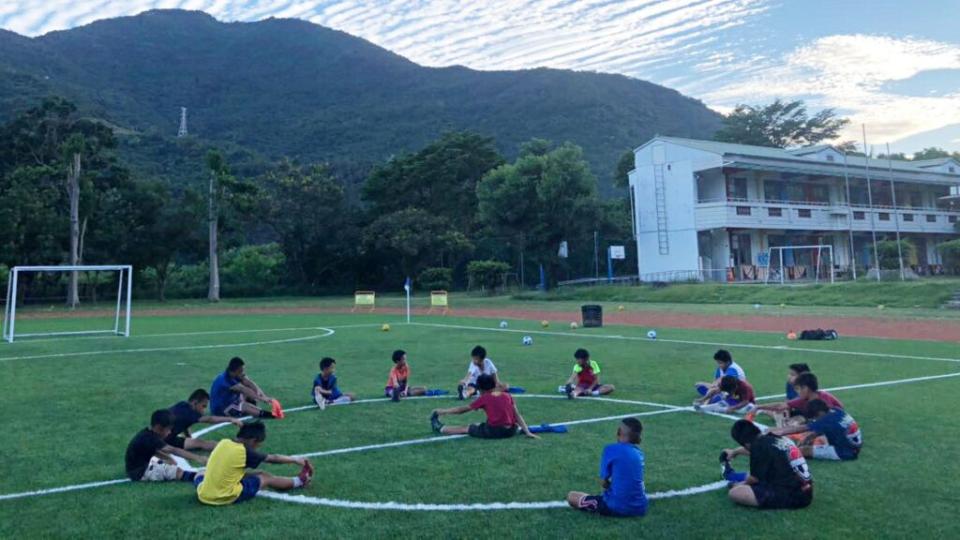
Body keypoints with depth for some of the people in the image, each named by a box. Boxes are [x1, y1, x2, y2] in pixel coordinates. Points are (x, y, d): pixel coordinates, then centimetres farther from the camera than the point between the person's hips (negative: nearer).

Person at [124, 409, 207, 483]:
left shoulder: (147, 433, 4)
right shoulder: (150, 438, -25)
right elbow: (173, 450, -36)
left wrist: (168, 458, 3)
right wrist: (197, 457, -41)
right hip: (140, 472, -11)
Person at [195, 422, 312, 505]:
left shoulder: (223, 443, 2)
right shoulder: (244, 452, -13)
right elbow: (273, 458, 3)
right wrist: (296, 460, 17)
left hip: (202, 495, 6)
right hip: (226, 498, -6)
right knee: (265, 478, 9)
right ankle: (298, 481, 27)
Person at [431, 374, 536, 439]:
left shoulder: (484, 398, 1)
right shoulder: (507, 396, 10)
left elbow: (463, 409, 9)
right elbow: (517, 415, 4)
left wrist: (443, 411, 21)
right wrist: (527, 432, 4)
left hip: (493, 432, -3)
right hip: (510, 431, 3)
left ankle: (439, 428, 29)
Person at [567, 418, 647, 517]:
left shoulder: (611, 449, -11)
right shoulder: (639, 453, 7)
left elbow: (603, 482, -3)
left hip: (618, 507, -7)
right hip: (640, 508, 7)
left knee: (571, 496, 6)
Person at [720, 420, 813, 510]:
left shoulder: (759, 446, -13)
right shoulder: (777, 438, 12)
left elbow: (756, 478, -2)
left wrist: (742, 485, 18)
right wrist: (734, 451, 50)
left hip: (789, 495, -10)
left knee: (734, 493, -19)